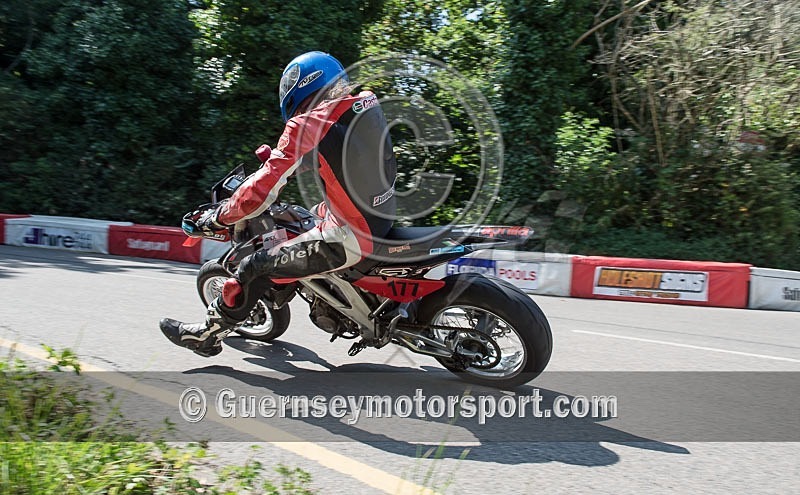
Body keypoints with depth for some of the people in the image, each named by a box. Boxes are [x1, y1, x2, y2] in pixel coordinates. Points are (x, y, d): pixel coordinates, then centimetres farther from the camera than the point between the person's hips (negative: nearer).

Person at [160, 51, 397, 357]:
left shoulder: (307, 124, -15)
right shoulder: (369, 103, 7)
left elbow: (260, 192, -18)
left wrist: (218, 218, -2)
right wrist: (276, 156, 32)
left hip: (348, 239, -8)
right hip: (384, 223, 9)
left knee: (257, 268, 2)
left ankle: (208, 334, 21)